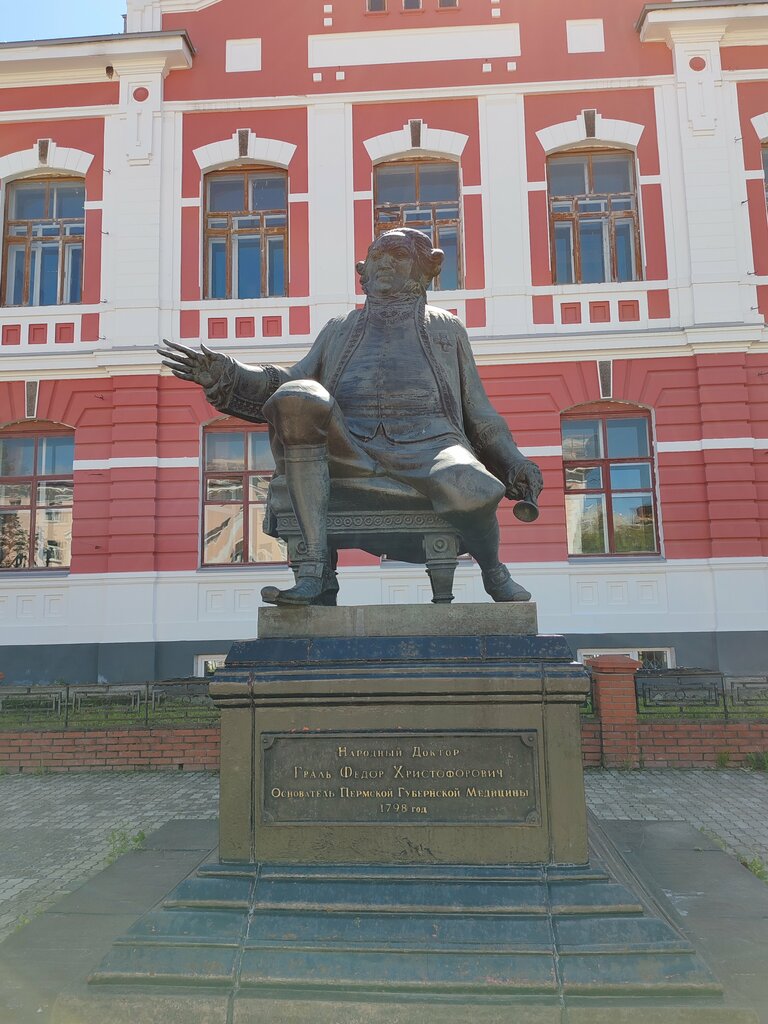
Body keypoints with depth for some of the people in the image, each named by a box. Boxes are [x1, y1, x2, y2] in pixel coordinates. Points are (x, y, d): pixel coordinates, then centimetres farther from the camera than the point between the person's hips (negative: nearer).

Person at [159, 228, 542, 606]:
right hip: (349, 445, 2)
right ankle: (315, 565, -30)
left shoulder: (447, 328, 28)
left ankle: (492, 570, 2)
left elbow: (478, 412, 23)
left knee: (470, 491, -37)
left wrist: (514, 461, 8)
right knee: (296, 396, -30)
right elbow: (288, 381, 20)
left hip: (427, 444, -1)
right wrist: (227, 375, 3)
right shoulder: (339, 329, 31)